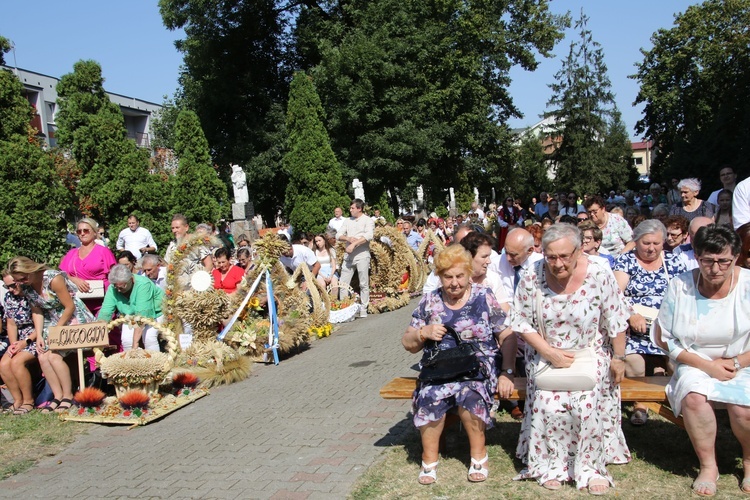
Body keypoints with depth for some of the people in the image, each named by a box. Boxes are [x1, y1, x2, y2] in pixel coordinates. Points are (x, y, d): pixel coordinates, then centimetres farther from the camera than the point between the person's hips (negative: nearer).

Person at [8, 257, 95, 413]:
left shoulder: (53, 279, -22)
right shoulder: (26, 286, 0)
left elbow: (70, 307, -18)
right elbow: (37, 312, 7)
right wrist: (39, 336, -4)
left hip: (74, 318, -7)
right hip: (53, 322, 7)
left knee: (54, 356, -20)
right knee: (42, 357, -10)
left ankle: (68, 395, -8)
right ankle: (58, 396, -1)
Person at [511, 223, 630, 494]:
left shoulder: (598, 276, -17)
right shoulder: (532, 279, -16)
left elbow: (615, 322, -6)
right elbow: (521, 323, -9)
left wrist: (619, 358, -1)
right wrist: (550, 353, -17)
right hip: (545, 354, 1)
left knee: (587, 406, -16)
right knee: (549, 407, -16)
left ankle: (590, 468, 4)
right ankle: (552, 466, 5)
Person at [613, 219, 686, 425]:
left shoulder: (673, 262, 15)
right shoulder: (625, 261, 7)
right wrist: (632, 315, -22)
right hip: (634, 326, -2)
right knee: (633, 364, -27)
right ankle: (639, 403, -5)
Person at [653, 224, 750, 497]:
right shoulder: (680, 286, -6)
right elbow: (663, 337, -2)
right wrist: (706, 365, -11)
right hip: (696, 363, 1)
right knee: (694, 397, -30)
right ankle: (708, 465, -9)